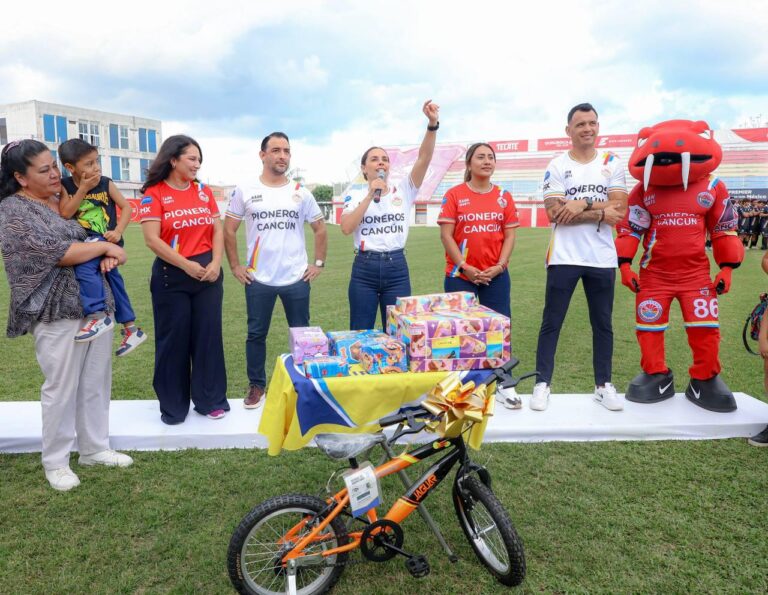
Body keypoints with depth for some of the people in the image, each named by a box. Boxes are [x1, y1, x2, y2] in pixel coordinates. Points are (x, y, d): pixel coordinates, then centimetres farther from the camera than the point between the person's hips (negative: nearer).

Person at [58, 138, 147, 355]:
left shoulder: (105, 183, -5)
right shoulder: (65, 186, -1)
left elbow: (126, 207, -4)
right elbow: (65, 214, -13)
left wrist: (118, 231, -17)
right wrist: (83, 189, -18)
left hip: (106, 241, -4)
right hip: (83, 242, 4)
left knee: (84, 266, -29)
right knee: (113, 278, 13)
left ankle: (98, 316, -22)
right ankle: (129, 327, 23)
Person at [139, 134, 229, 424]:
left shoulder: (204, 191, 9)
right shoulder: (154, 194, -4)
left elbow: (217, 230, 7)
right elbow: (152, 239, -12)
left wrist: (216, 263, -8)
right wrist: (187, 266, -15)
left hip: (208, 273, 4)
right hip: (171, 275, -4)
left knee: (208, 336, 7)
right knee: (173, 340, 5)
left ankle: (210, 400, 21)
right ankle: (173, 406, 19)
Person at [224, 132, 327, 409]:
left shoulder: (301, 192, 4)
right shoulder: (245, 192, 0)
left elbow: (320, 229, 11)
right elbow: (228, 231, 6)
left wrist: (319, 263, 4)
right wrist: (235, 266, 0)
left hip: (297, 279, 1)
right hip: (258, 280, -1)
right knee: (256, 335, 9)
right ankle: (256, 386, 25)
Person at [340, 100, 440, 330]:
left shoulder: (403, 191, 6)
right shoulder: (355, 196, 3)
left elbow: (424, 158, -8)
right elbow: (346, 228, -14)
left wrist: (432, 124, -21)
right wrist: (370, 195, -16)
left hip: (397, 268, 1)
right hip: (364, 269, -1)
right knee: (360, 334, 7)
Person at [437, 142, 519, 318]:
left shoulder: (504, 196, 7)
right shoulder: (454, 195, -1)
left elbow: (510, 236, 6)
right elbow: (446, 235, -5)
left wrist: (500, 266, -8)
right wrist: (465, 267, -12)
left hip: (496, 275, 3)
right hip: (460, 275, -2)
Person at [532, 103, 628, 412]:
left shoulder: (612, 163, 6)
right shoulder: (556, 166, 0)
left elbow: (619, 208, -5)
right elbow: (555, 213, -12)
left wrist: (583, 204, -17)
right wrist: (600, 214, -12)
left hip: (602, 258, 2)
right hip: (564, 257, -2)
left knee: (603, 324, 10)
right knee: (551, 323, 2)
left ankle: (603, 385, 23)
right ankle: (542, 384, 12)